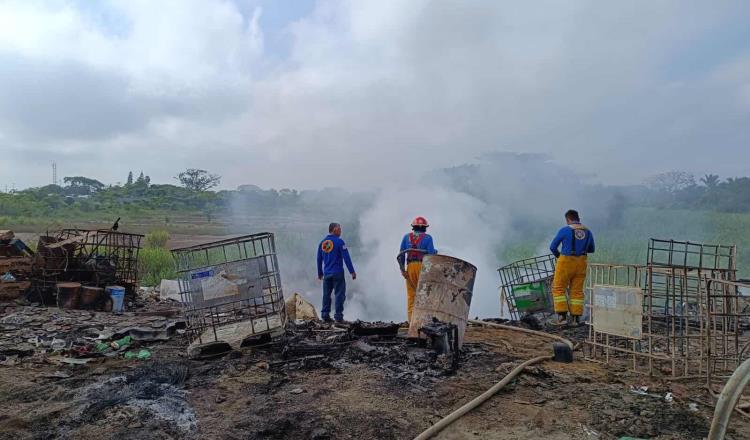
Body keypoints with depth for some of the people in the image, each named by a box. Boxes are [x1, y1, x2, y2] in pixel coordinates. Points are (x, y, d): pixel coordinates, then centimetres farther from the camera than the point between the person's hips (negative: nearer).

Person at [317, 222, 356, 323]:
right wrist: (352, 271, -8)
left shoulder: (322, 243, 9)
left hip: (326, 274, 6)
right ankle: (338, 316, -2)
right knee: (339, 294, 0)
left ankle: (325, 315, 12)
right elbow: (346, 258, -12)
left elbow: (319, 259, 15)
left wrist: (320, 273, 24)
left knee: (326, 294, 11)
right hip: (338, 273, -5)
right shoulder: (339, 241, -9)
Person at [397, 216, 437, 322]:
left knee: (411, 294, 6)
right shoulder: (427, 237, 5)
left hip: (410, 267, 3)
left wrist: (402, 269, 4)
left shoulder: (407, 237, 14)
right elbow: (431, 254, -4)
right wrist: (435, 252, 17)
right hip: (423, 266, -2)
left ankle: (411, 318, 1)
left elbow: (401, 254, 7)